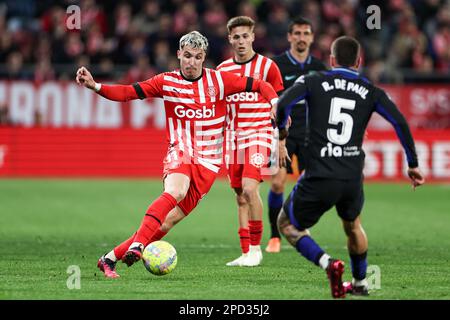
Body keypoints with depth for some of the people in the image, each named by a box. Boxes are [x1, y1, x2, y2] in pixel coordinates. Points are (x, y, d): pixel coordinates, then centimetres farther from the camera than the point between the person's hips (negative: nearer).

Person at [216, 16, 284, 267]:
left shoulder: (267, 67, -2)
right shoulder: (223, 70, 9)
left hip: (259, 133, -5)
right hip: (234, 137, 5)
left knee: (250, 188, -20)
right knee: (240, 197, 5)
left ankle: (256, 248, -10)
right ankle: (246, 252, 11)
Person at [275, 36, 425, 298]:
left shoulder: (312, 82, 4)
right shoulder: (371, 92, 10)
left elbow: (283, 104, -10)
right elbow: (400, 122, 1)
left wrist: (282, 129, 12)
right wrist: (413, 164, 10)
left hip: (319, 178, -3)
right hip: (353, 178, 3)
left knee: (288, 224, 16)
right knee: (352, 225, 33)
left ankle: (327, 262, -7)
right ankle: (360, 283, 43)